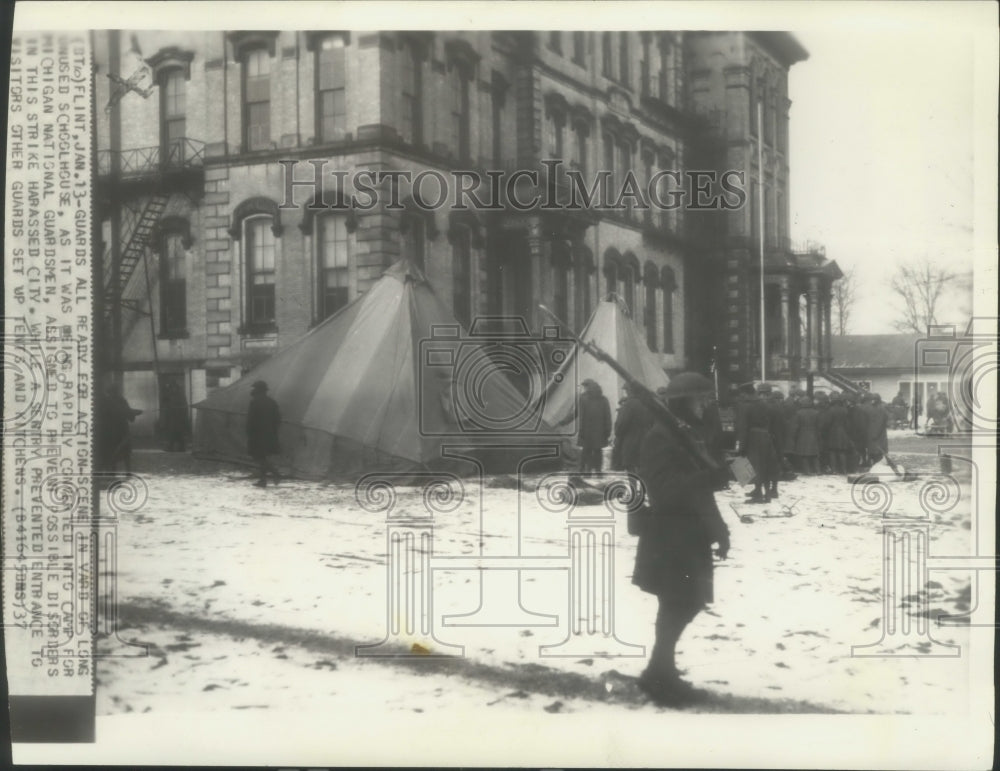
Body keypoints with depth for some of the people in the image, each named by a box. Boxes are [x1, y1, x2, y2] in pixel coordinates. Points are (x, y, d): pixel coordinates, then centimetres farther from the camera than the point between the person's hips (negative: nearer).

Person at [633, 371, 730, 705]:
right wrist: (721, 473, -33)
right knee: (679, 606, -5)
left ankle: (661, 670, 26)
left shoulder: (692, 433, 14)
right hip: (669, 538, -9)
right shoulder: (660, 436, -16)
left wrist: (718, 528, 14)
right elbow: (668, 489, -27)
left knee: (685, 603, 13)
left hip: (690, 536, 9)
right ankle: (660, 675, 9)